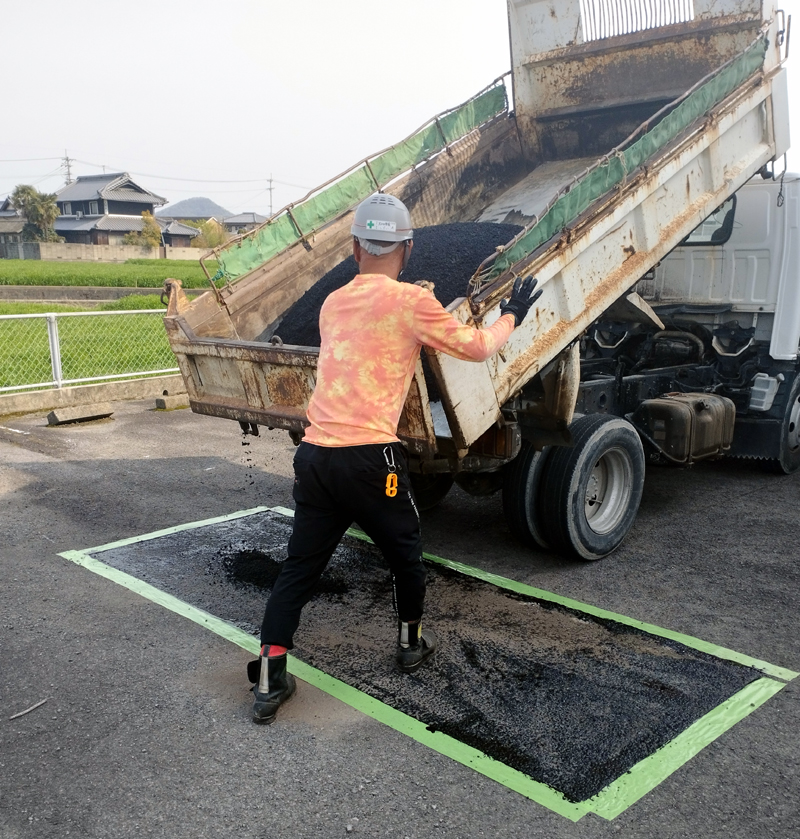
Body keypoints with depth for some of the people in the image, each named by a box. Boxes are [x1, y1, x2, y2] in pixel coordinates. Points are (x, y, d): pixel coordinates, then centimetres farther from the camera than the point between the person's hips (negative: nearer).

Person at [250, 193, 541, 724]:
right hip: (369, 460, -5)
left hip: (315, 455, 5)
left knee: (299, 570, 12)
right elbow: (477, 347, 4)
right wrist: (512, 317, 22)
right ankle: (412, 644, 40)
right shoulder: (412, 301, -5)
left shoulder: (333, 304, 13)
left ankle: (269, 684, 11)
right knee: (406, 555, 20)